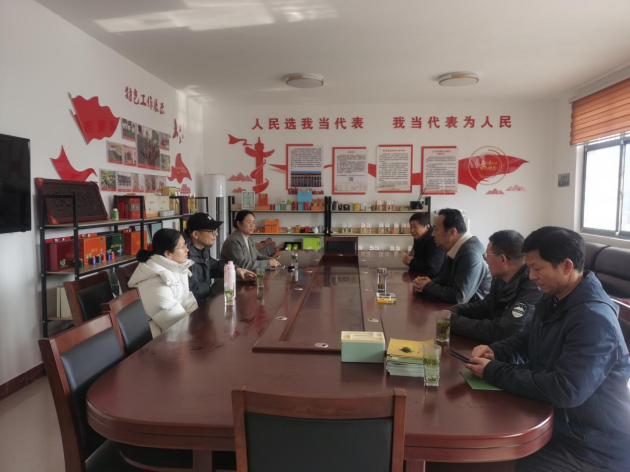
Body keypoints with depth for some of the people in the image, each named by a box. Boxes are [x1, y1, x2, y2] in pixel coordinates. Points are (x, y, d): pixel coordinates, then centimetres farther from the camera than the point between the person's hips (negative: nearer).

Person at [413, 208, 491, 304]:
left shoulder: (471, 254, -26)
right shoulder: (455, 248, 4)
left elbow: (458, 297, -28)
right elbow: (444, 279, 14)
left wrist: (428, 287, -14)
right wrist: (429, 282, -7)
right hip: (458, 306, 8)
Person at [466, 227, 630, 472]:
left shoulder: (594, 318, -27)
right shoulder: (554, 300, 4)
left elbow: (564, 391, -34)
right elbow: (527, 341, 16)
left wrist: (494, 372, -26)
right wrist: (495, 352, -6)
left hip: (596, 446, -8)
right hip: (559, 422, 8)